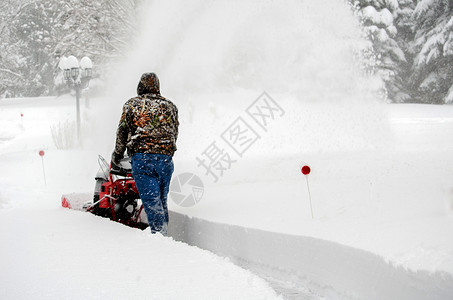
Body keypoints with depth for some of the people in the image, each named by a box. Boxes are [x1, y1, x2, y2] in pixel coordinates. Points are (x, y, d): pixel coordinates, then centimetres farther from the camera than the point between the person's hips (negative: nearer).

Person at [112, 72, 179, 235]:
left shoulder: (131, 104, 7)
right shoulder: (169, 106, 15)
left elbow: (122, 132, 10)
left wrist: (117, 154, 23)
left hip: (141, 156, -3)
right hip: (166, 156, 3)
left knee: (151, 198, -8)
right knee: (162, 198, 12)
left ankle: (158, 231, -18)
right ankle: (164, 231, 14)